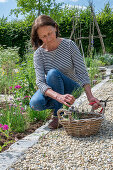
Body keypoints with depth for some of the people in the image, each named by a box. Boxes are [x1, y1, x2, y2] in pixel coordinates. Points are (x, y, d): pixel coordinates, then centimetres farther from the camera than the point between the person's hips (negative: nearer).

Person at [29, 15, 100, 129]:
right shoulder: (39, 54, -16)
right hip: (51, 89, 1)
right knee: (35, 103, -31)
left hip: (71, 87, -1)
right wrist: (59, 97, -45)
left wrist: (90, 96, -33)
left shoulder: (69, 45, -16)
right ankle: (58, 106, 2)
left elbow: (82, 72, -18)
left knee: (53, 73, -32)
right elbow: (40, 82, -26)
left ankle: (58, 114, -17)